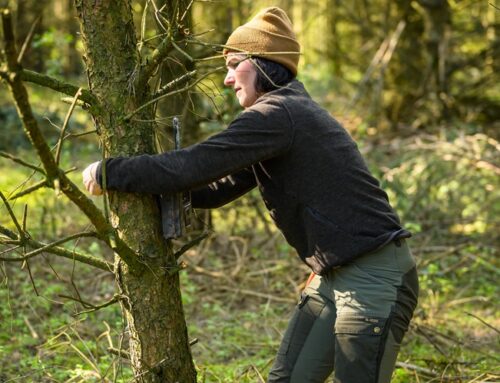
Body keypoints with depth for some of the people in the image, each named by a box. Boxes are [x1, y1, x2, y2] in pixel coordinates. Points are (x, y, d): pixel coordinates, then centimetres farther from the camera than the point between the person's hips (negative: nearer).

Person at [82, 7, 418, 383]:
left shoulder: (277, 114, -16)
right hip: (334, 278, 10)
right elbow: (216, 189, 17)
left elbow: (192, 166, -22)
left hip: (375, 278, -10)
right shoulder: (287, 113, 16)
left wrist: (108, 172, -10)